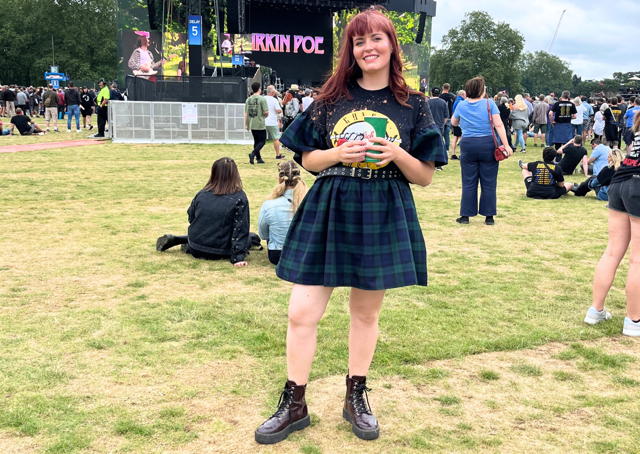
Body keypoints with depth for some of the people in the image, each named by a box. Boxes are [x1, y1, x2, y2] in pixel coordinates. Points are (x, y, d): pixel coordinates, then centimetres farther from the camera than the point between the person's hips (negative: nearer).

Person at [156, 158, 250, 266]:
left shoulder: (202, 193, 0)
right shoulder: (239, 198, -12)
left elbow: (191, 218, 11)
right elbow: (240, 229, -15)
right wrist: (238, 257, -15)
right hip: (219, 252, -7)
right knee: (248, 240, 18)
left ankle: (175, 239, 17)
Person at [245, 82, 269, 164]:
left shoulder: (248, 99, 6)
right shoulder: (262, 99, -10)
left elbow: (246, 113, 7)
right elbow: (266, 112, -13)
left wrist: (246, 124, 12)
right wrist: (266, 116, 10)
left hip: (251, 125, 6)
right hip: (260, 124, -6)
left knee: (256, 141, 15)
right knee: (262, 141, 2)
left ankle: (259, 158, 17)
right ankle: (253, 154, -18)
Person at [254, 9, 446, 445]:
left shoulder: (413, 105, 3)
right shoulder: (332, 99, 4)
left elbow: (425, 177, 3)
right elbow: (308, 159, 8)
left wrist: (397, 154, -15)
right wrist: (338, 154, -12)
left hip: (382, 216, 0)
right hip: (329, 210, 0)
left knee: (366, 312, 12)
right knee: (302, 313, -2)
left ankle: (356, 398, 31)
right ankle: (294, 405, 15)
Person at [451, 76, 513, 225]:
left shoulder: (461, 105, 4)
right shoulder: (489, 103, -4)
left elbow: (454, 123, 21)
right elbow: (498, 125, -10)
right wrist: (506, 145, -11)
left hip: (468, 145, 2)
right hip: (488, 144, -2)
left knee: (469, 183, 8)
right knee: (489, 183, 5)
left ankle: (465, 216, 9)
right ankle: (489, 216, 8)